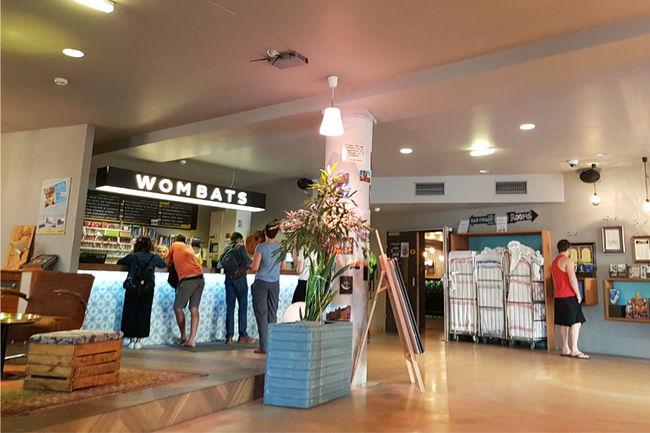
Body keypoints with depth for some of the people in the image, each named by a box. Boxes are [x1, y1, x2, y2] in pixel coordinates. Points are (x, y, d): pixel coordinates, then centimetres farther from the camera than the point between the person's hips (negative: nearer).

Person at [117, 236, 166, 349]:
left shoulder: (132, 256, 7)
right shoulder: (154, 257, 8)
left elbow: (119, 262, 23)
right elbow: (164, 265, 23)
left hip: (132, 288, 0)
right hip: (147, 289, 0)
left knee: (130, 313, 11)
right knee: (143, 314, 9)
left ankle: (131, 340, 12)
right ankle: (138, 340, 10)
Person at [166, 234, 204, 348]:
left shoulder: (175, 245, 16)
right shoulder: (190, 248, 27)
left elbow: (166, 262, 22)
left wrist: (171, 261, 42)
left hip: (187, 279, -5)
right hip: (200, 278, 5)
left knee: (178, 308, 9)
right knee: (194, 309, 5)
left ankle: (183, 337, 15)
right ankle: (192, 339, 0)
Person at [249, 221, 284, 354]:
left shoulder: (261, 247, -13)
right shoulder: (280, 247, 1)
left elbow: (254, 268, -15)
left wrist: (250, 266, 6)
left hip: (261, 282, -4)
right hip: (275, 283, 4)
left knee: (261, 313, 1)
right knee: (272, 313, 11)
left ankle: (264, 346, 0)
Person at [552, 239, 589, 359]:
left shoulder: (554, 262, 16)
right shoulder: (567, 261, -11)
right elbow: (572, 279, -16)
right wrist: (578, 294, -10)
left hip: (558, 296, 9)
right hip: (569, 296, -9)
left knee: (564, 323, 10)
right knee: (576, 322, -7)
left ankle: (565, 349, 12)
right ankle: (574, 350, -8)